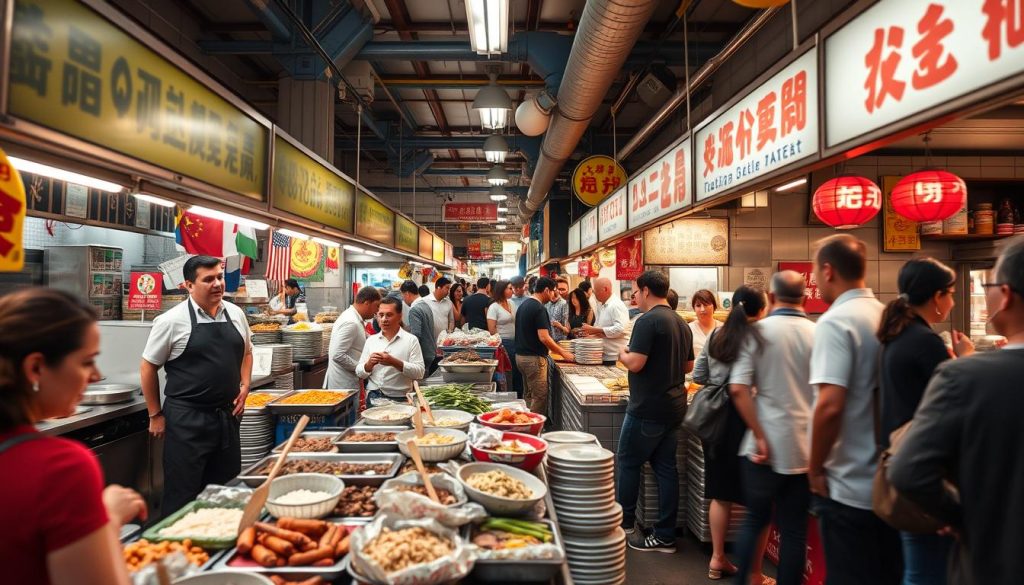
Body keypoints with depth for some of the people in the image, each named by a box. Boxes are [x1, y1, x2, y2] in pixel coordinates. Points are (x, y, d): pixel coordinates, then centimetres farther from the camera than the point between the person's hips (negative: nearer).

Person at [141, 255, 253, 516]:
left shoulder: (236, 314, 5)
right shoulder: (172, 321, -10)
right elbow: (148, 368, -2)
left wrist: (244, 386, 6)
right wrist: (155, 415, 0)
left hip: (227, 415, 5)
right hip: (187, 420, -5)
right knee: (183, 495, 4)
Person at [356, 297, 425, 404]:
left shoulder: (411, 340, -1)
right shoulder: (371, 340, 11)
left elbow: (419, 372, -9)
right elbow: (360, 373, 12)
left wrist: (394, 363, -19)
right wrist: (369, 364, -9)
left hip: (399, 400, -2)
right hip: (373, 399, 3)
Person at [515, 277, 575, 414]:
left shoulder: (524, 305, 12)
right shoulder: (539, 309, -17)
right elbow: (544, 337, -22)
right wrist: (563, 353, -11)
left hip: (520, 355, 10)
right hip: (534, 358, -10)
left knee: (528, 395, 16)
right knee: (539, 398, -3)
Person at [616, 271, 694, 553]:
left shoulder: (647, 321, -16)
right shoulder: (681, 323, 11)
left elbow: (635, 364, -22)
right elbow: (688, 366, 18)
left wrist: (623, 354, -2)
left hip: (647, 409, -8)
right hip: (674, 406, 8)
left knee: (629, 463, 7)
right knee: (666, 467, 11)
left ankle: (624, 524, 20)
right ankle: (665, 535, 17)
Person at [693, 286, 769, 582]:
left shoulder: (715, 336, 5)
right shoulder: (760, 339, -11)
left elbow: (698, 377, 10)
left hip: (717, 416, 5)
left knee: (721, 493, 15)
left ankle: (717, 559, 25)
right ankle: (754, 572, 14)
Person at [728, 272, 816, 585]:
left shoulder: (757, 331, -7)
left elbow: (738, 389, -15)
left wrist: (759, 437, -9)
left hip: (767, 446, -1)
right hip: (805, 448, 1)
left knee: (755, 520, 16)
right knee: (794, 529, 12)